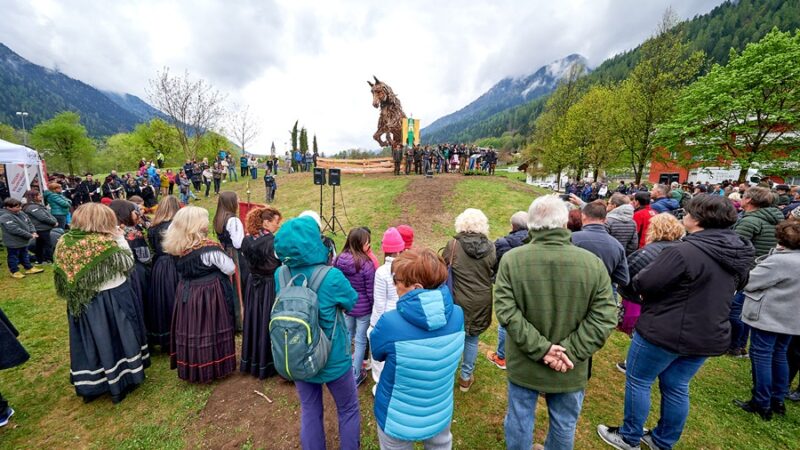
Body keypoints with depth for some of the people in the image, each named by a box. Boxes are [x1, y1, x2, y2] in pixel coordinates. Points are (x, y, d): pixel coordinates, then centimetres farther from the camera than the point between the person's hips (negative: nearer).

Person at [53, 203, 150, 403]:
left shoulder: (64, 242, -3)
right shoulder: (105, 242, -23)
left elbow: (64, 276, 5)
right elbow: (127, 264, -11)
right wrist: (120, 239, -9)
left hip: (82, 302, 6)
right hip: (113, 299, -6)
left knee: (90, 341, 18)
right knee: (115, 338, 10)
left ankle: (89, 387, 33)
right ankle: (119, 384, 23)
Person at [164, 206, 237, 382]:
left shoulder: (177, 246, -2)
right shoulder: (209, 248, -22)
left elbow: (183, 271, 12)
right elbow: (230, 269, -15)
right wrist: (224, 257, 4)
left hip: (186, 294, 6)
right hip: (209, 295, -6)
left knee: (190, 329, 17)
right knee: (209, 329, 7)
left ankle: (190, 369, 33)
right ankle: (212, 368, 22)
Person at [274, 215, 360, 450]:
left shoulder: (280, 275, -13)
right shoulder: (331, 277, -29)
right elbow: (352, 302, -10)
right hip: (333, 360, -4)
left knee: (309, 412, 25)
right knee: (348, 410, 22)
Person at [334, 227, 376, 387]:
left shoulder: (339, 260, -8)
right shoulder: (366, 264, -25)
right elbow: (371, 292, -17)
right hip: (363, 308, -5)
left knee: (347, 337, 24)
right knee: (360, 341, 11)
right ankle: (355, 376, 25)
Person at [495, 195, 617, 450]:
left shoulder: (511, 259, -17)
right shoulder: (593, 263, -13)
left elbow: (506, 312, -20)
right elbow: (604, 317, -13)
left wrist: (539, 348, -16)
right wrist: (571, 352, -13)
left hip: (524, 364, -1)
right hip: (570, 369, 1)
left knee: (519, 421, 22)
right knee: (564, 425, 27)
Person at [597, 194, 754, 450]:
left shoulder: (685, 251, -26)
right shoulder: (739, 255, 2)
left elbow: (642, 284, -23)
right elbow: (738, 286, 20)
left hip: (664, 332, -7)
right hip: (708, 336, 8)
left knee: (638, 381, 11)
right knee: (677, 388, 21)